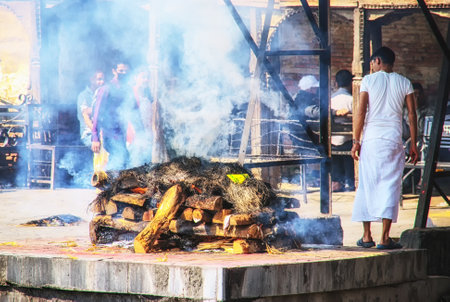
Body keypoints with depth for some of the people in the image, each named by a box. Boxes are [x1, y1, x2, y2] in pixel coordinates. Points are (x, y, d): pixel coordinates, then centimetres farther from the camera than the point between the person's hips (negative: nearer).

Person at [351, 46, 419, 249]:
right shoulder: (404, 83, 6)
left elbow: (361, 112, -4)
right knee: (390, 186, -1)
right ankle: (385, 238, -8)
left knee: (367, 185, 7)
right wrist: (414, 145, 9)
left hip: (370, 139, 0)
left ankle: (367, 236, 8)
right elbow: (412, 115, 4)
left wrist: (356, 141, 0)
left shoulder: (368, 80, 2)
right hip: (393, 139, 0)